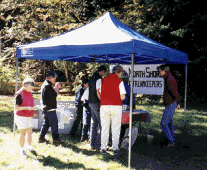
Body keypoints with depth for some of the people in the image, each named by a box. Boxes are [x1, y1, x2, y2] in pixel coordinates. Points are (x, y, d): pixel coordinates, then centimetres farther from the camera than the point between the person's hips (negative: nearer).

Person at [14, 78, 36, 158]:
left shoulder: (29, 93, 8)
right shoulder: (19, 94, -17)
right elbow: (16, 107, -18)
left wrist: (32, 108, 7)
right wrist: (26, 108, -28)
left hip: (29, 116, 7)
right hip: (21, 117, -7)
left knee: (30, 132, 12)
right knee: (23, 134, -2)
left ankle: (29, 147, 29)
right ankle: (22, 150, 10)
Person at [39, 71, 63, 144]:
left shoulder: (44, 84, 16)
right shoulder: (48, 85, -17)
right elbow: (54, 95, -18)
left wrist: (55, 87, 12)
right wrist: (57, 87, -5)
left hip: (45, 107, 10)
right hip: (50, 108, -10)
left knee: (46, 123, 15)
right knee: (54, 123, -3)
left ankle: (41, 137, 18)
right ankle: (55, 138, 1)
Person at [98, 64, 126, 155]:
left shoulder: (104, 80, 6)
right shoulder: (119, 81, -5)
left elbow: (100, 94, 10)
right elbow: (122, 97, -9)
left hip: (104, 106, 3)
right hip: (116, 106, -3)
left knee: (104, 128, 10)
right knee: (115, 129, 7)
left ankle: (103, 148, 13)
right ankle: (115, 148, 9)